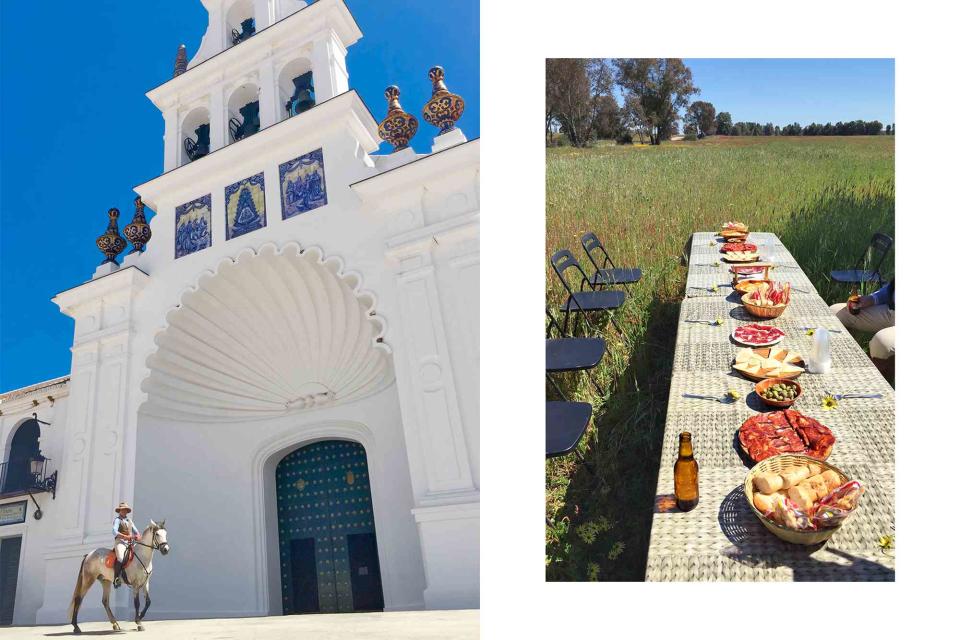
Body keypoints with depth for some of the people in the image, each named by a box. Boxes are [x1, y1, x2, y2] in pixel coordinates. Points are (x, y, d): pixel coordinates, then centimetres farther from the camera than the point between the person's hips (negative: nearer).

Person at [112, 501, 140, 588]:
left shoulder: (130, 520, 22)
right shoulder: (117, 520, 4)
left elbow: (136, 531, 20)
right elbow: (115, 532, -11)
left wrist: (138, 536, -3)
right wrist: (126, 537, -22)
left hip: (130, 543, 6)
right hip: (120, 542, -6)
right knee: (120, 558, -32)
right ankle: (116, 579, -24)